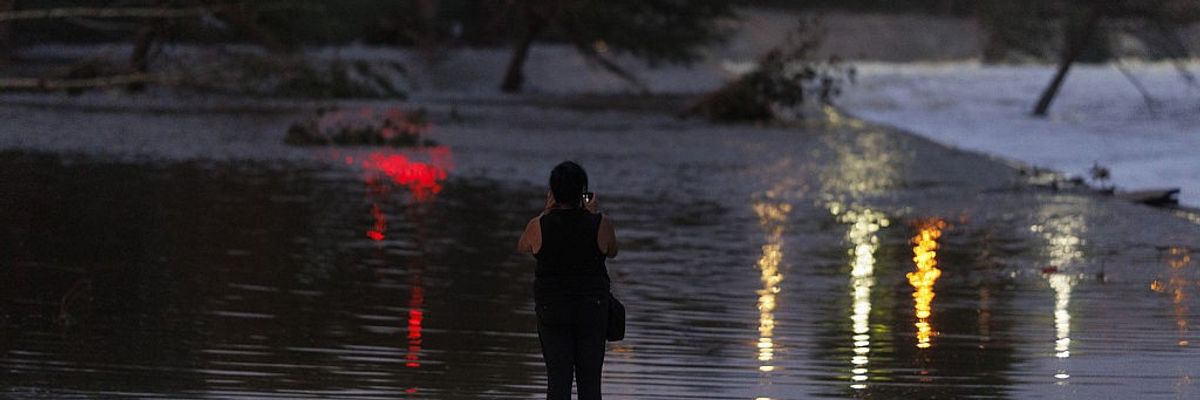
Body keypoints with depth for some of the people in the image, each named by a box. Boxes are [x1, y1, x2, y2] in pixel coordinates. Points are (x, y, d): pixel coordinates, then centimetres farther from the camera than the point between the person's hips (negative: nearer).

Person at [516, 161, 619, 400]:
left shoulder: (539, 226, -9)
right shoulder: (601, 224, -9)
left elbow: (522, 247, 12)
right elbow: (612, 252, 10)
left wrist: (546, 214, 13)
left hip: (551, 309, 0)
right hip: (592, 309, 0)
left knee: (557, 380, 2)